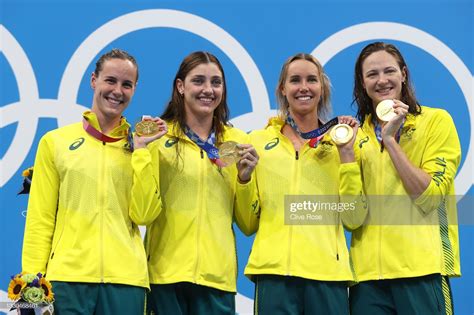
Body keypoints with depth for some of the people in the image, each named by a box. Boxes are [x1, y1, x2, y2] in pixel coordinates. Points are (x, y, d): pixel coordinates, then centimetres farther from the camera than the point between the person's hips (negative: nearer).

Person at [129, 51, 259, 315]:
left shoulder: (239, 141, 9)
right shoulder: (160, 136, 0)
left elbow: (249, 225, 10)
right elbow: (143, 214, -8)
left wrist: (245, 177, -4)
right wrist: (144, 152, -12)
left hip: (217, 275, 2)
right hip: (165, 273, -2)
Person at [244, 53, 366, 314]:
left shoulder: (339, 143, 10)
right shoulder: (258, 141, 10)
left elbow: (353, 219, 0)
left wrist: (346, 153, -2)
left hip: (327, 272, 0)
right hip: (274, 270, 0)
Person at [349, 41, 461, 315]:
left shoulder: (436, 120, 1)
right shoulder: (359, 134, 12)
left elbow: (428, 197, -9)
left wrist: (390, 139, -10)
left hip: (421, 268, -3)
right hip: (368, 270, 4)